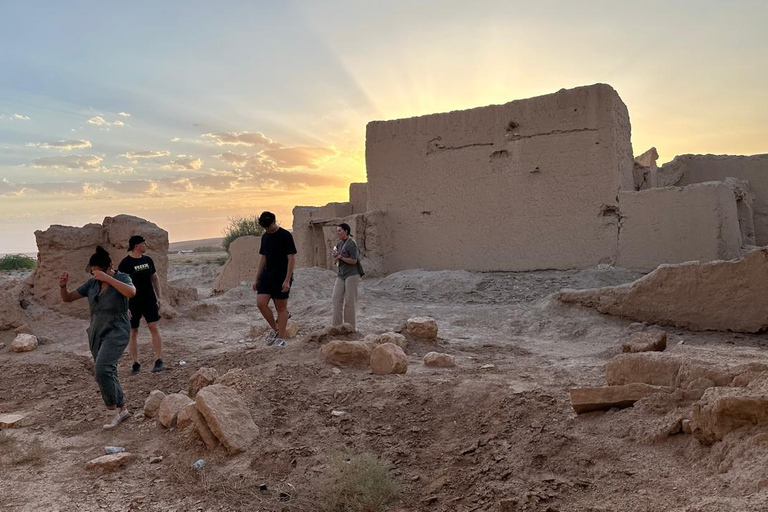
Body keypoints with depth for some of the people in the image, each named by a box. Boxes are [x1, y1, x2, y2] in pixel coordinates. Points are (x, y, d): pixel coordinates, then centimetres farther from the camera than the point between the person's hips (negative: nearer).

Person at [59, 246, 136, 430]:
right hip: (96, 334, 7)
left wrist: (107, 278, -35)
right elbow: (67, 298, 10)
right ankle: (122, 409, 26)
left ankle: (112, 410, -5)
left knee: (102, 370, -22)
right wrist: (63, 286, -11)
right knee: (107, 373, 10)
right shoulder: (92, 283, 5)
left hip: (116, 333, -6)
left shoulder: (122, 278, -10)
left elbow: (131, 292, -33)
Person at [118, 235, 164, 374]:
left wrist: (158, 297, 11)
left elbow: (155, 278, 16)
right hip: (133, 303, -3)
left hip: (149, 300, 4)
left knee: (154, 328, -5)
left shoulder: (148, 260, 6)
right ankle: (136, 364, 14)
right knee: (133, 332, 4)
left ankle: (159, 360, -1)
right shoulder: (125, 263, -9)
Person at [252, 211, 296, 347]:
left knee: (281, 307, 0)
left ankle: (281, 338, 9)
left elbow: (291, 258, -12)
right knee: (260, 303, -6)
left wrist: (287, 280, -18)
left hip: (281, 277, -6)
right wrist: (257, 279, 14)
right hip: (267, 275, 6)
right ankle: (275, 328, 14)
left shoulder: (285, 236, -9)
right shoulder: (265, 237, 11)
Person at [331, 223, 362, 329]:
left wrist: (341, 257, -11)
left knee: (349, 301, -2)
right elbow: (335, 261, 18)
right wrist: (335, 257, -3)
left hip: (351, 274, -7)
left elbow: (353, 261, -16)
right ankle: (337, 325, 4)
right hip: (341, 274, 7)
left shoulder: (351, 243, -10)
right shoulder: (339, 244, 12)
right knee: (337, 298, -1)